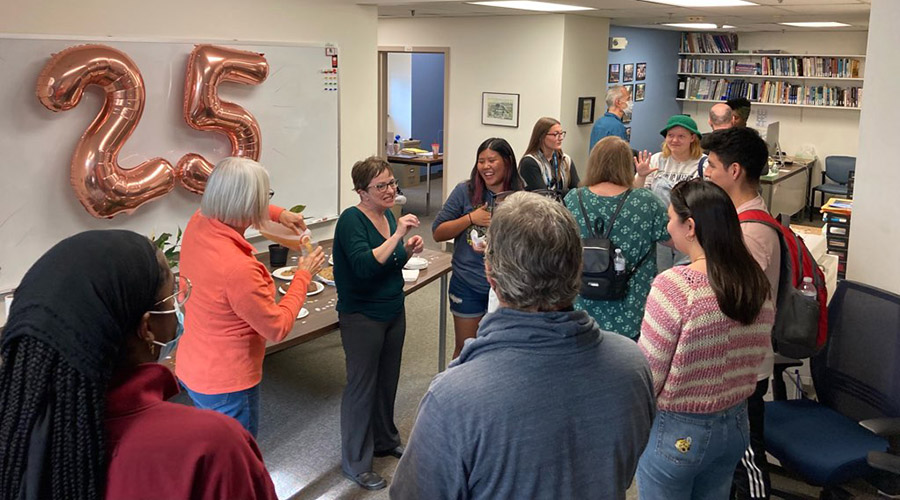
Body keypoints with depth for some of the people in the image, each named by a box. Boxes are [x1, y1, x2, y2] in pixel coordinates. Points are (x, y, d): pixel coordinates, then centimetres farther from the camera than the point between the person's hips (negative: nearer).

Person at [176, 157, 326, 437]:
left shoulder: (198, 223, -10)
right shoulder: (239, 269, -34)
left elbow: (230, 210, 17)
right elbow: (278, 328, -20)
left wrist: (277, 214, 10)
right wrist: (304, 275, -10)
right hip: (226, 383, -8)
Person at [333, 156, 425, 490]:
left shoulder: (388, 215, 5)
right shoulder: (352, 219, -18)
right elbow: (363, 266, -32)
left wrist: (408, 251, -3)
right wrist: (397, 235, -33)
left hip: (394, 312, 8)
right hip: (362, 317, -7)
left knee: (387, 379, 19)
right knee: (362, 386, 2)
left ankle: (384, 441, 38)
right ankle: (355, 462, 16)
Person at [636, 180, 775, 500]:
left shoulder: (674, 285, -25)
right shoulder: (757, 282, -4)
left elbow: (647, 373, -19)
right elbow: (757, 354, 8)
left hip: (676, 433, -6)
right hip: (735, 424, 7)